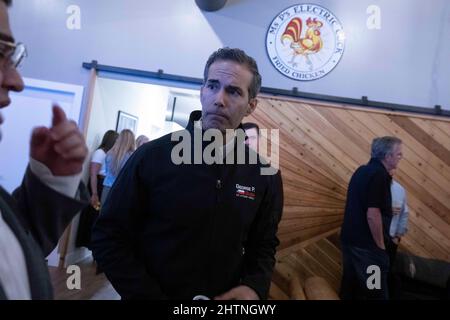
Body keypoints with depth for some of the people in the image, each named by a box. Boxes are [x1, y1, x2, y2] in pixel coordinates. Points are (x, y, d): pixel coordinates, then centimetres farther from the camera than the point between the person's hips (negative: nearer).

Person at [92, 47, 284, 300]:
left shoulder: (265, 175, -8)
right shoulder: (152, 156, -16)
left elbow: (264, 244, 3)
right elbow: (109, 238, -11)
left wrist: (255, 286, -14)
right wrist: (147, 295, -18)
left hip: (227, 298, 3)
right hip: (154, 294, -2)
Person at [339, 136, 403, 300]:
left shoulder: (362, 171, 10)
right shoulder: (380, 175, -18)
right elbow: (372, 214, -24)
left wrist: (387, 210, 23)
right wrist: (380, 246, -14)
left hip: (350, 239, 9)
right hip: (367, 245, -9)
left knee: (350, 285, 17)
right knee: (375, 291, 5)